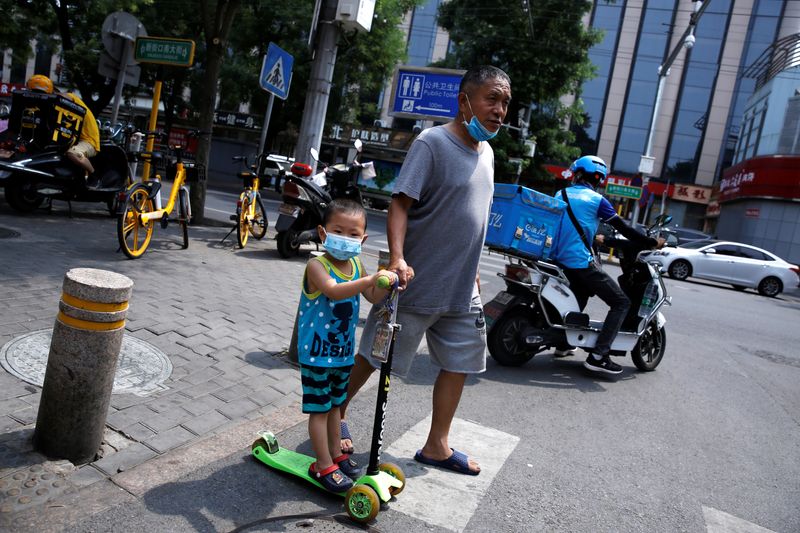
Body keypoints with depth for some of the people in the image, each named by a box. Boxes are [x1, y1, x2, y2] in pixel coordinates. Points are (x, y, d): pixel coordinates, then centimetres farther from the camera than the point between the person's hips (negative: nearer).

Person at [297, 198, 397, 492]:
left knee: (335, 404, 21)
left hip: (343, 351, 7)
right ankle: (323, 465, 16)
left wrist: (386, 281, -15)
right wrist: (370, 279, -48)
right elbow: (334, 291, -37)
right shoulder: (317, 266, -19)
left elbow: (373, 297, 5)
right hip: (317, 352, -7)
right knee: (319, 409, 4)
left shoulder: (356, 265, 3)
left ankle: (335, 453, 36)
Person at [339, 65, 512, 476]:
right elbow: (400, 203, -20)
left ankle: (437, 445, 28)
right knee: (375, 356, 7)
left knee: (458, 364, 12)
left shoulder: (486, 152, 11)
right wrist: (397, 257, -35)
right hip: (418, 284, -7)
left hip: (462, 290, 8)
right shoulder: (432, 143, -13)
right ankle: (336, 413, 31)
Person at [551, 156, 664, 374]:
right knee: (621, 303, 0)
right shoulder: (596, 200, -5)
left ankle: (564, 344, 34)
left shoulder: (561, 194, 11)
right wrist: (652, 243, 7)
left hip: (558, 259, 7)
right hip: (581, 263, -7)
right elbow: (623, 229, -4)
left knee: (580, 295, 32)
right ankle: (598, 356, -8)